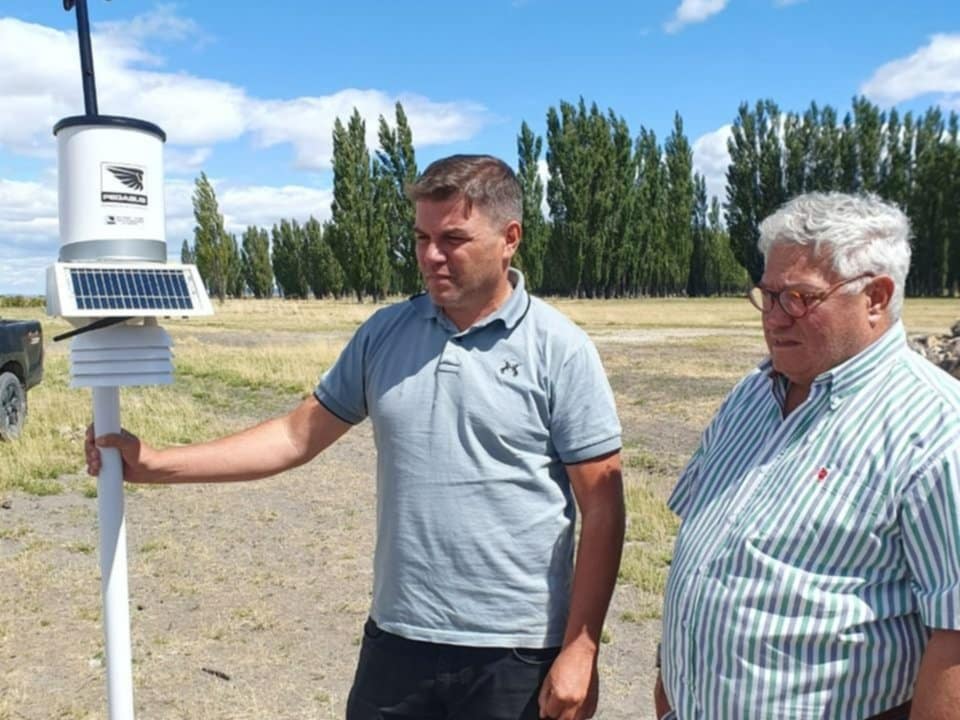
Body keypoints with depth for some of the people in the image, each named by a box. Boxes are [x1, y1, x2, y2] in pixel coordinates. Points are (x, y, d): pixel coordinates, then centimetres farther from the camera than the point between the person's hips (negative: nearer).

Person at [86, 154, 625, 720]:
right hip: (397, 638, 4)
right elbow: (299, 435, 6)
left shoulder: (560, 350, -10)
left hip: (516, 653, -3)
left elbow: (602, 508, -9)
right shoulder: (384, 333, 2)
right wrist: (158, 465, 1)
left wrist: (580, 651, -11)